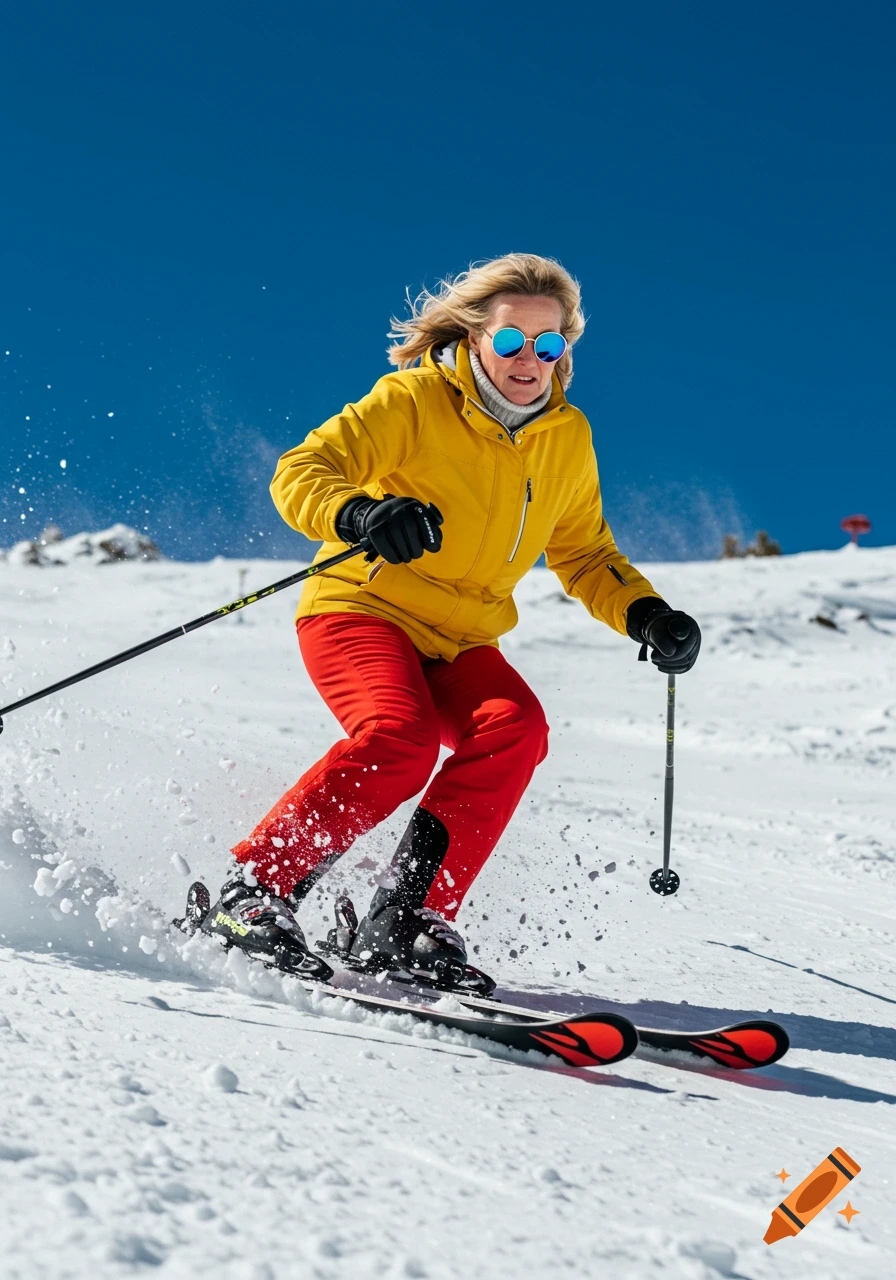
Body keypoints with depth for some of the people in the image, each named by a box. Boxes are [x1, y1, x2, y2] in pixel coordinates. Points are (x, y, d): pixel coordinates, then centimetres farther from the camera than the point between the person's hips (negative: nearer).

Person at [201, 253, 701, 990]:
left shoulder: (569, 439, 6)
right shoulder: (415, 399, -11)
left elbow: (585, 555, 18)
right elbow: (300, 473, -18)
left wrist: (646, 615, 0)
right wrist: (361, 516, -40)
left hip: (460, 642, 5)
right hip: (360, 610, -5)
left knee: (514, 727, -25)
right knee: (399, 736, -32)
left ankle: (407, 923, -21)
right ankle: (254, 891, -18)